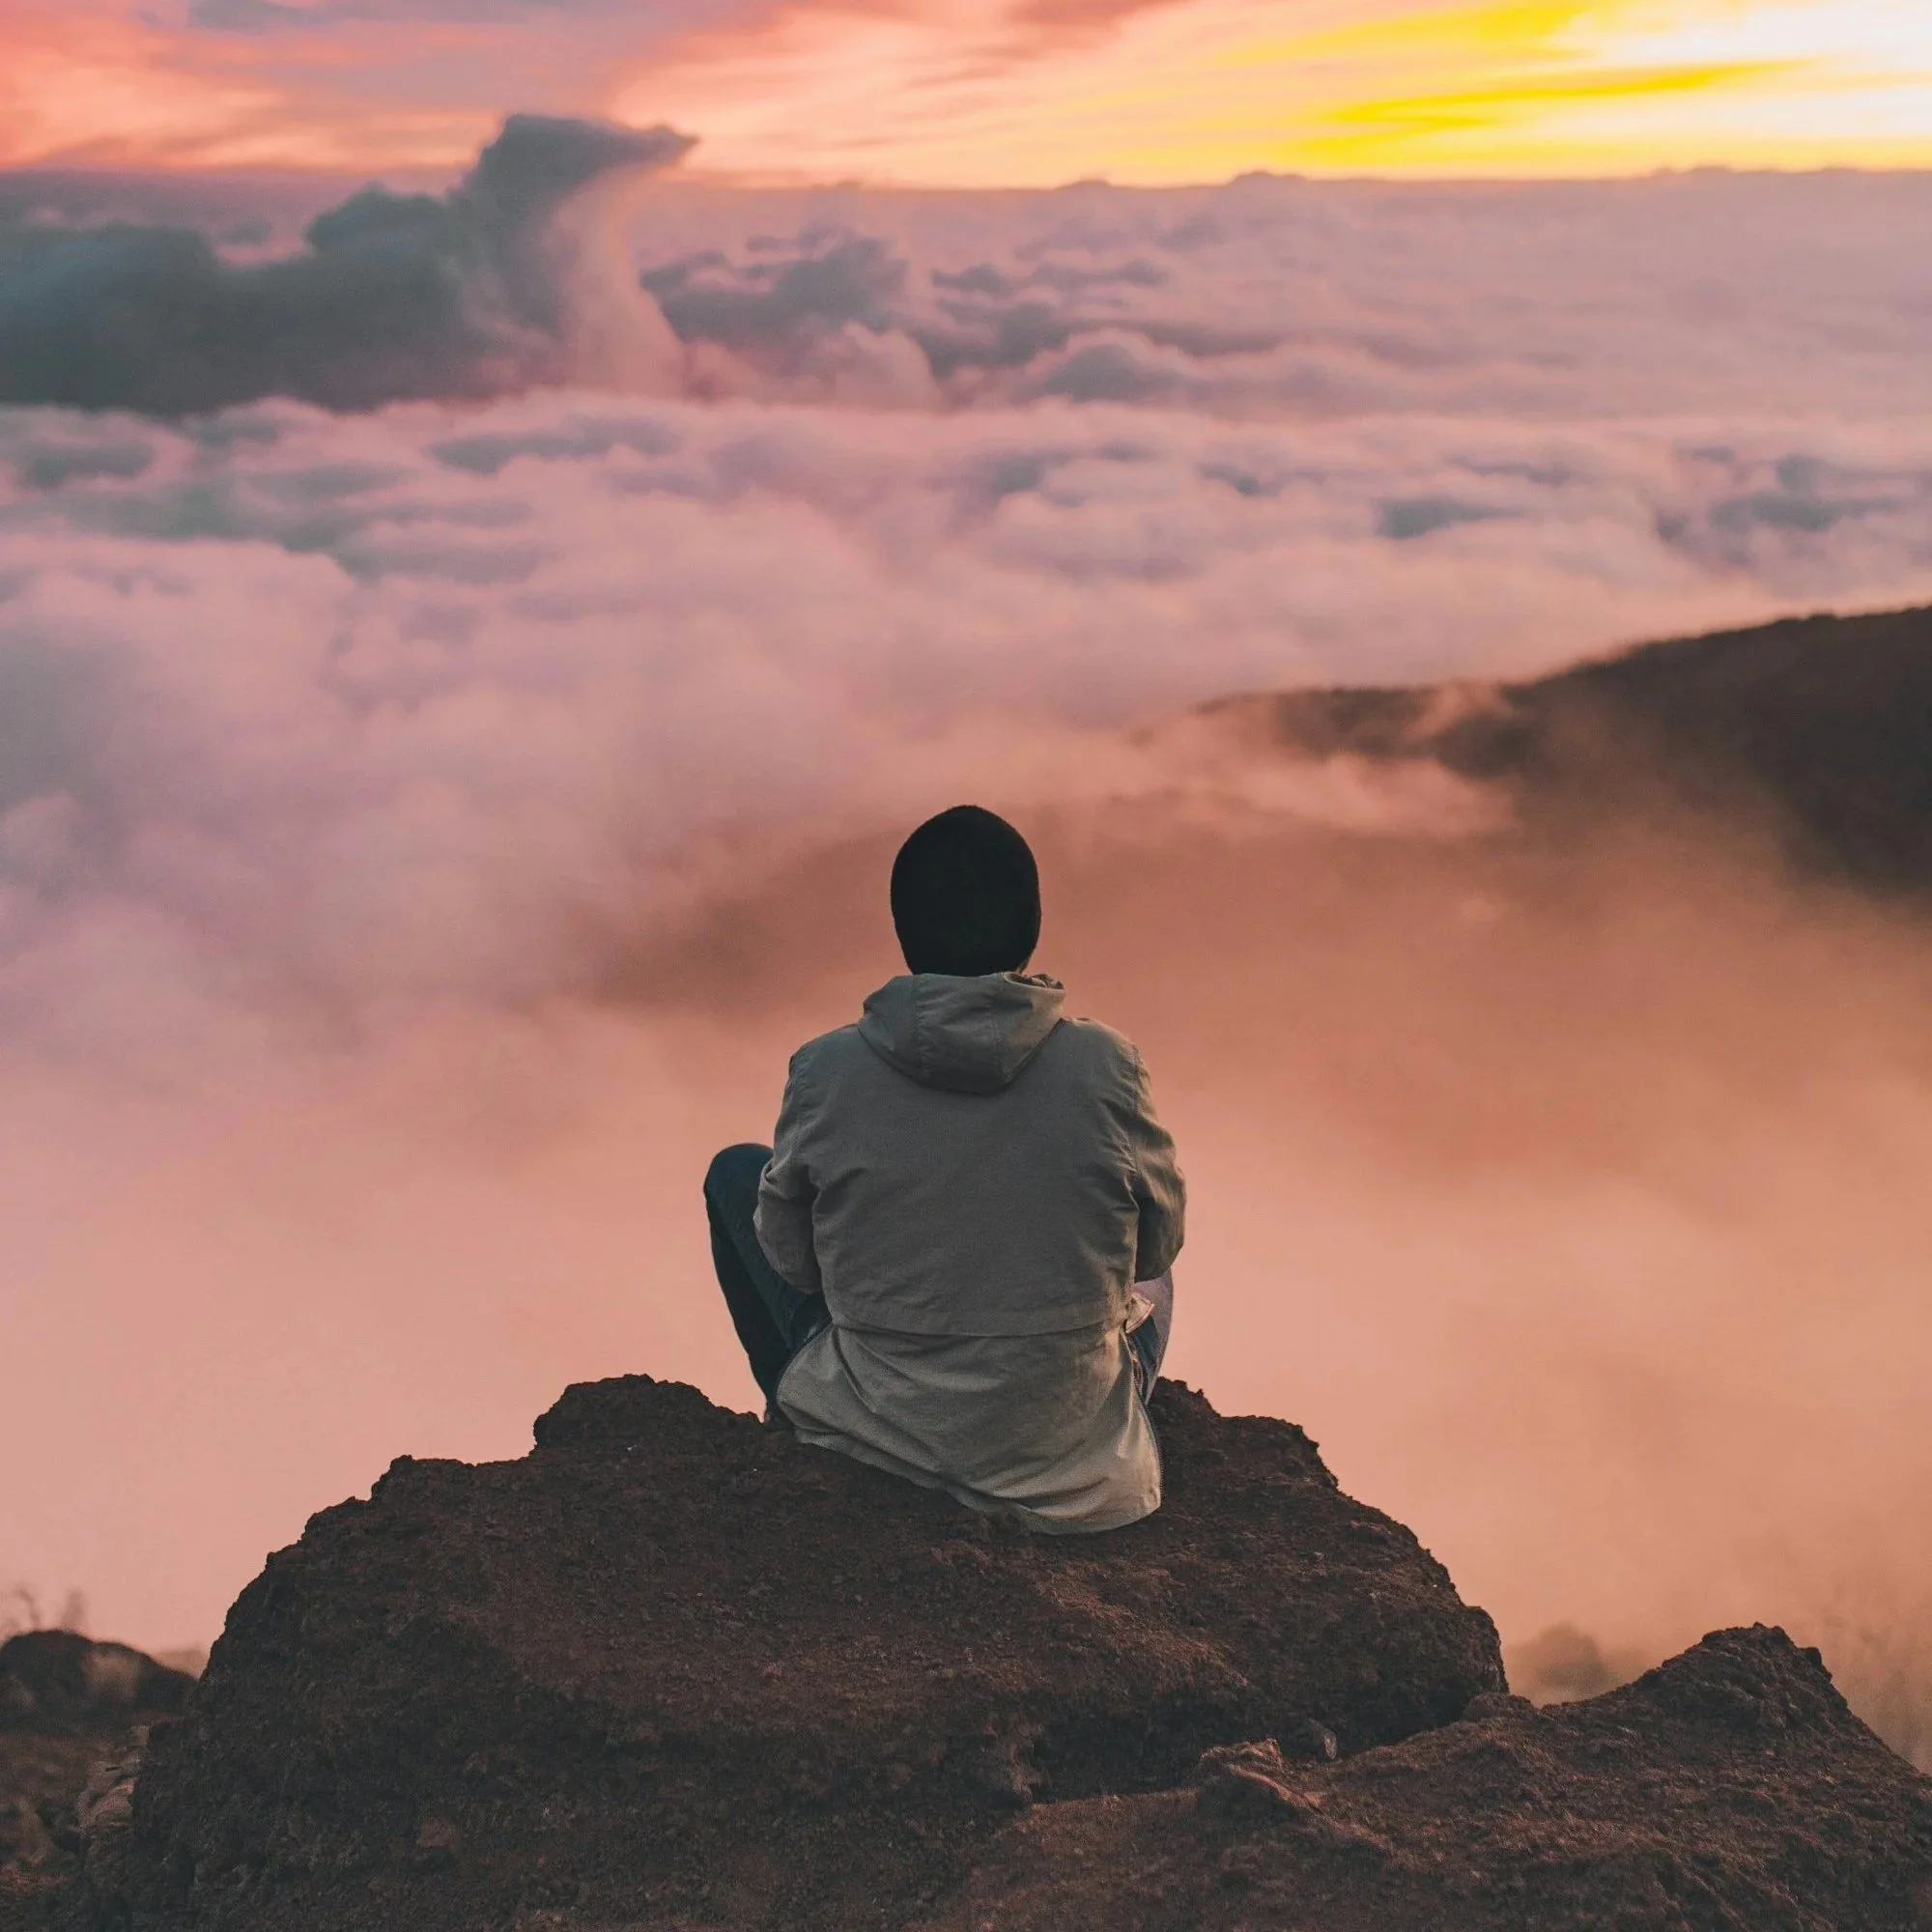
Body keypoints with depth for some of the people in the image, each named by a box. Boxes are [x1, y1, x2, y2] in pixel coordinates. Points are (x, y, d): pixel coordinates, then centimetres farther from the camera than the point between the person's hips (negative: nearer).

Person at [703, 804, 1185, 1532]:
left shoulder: (826, 1069, -15)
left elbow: (790, 1258, -1)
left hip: (873, 1432, -1)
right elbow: (1156, 1245, -1)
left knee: (736, 1173, 23)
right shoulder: (1104, 1066, -16)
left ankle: (798, 1419, 33)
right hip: (1067, 1458, 1)